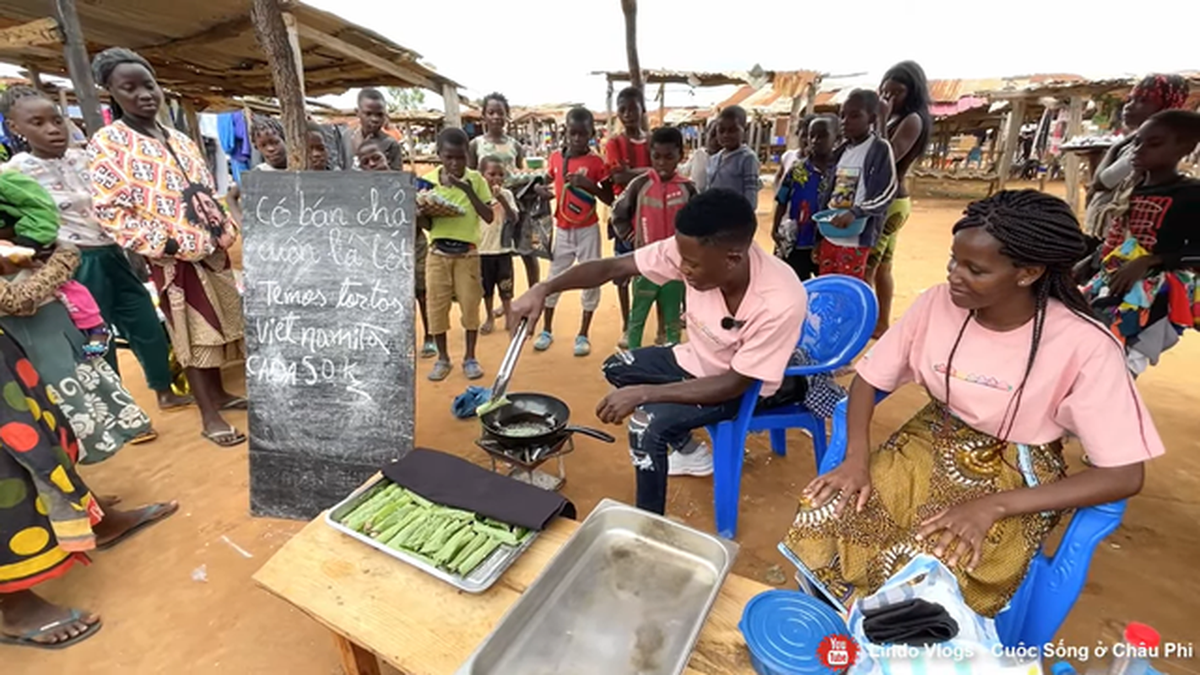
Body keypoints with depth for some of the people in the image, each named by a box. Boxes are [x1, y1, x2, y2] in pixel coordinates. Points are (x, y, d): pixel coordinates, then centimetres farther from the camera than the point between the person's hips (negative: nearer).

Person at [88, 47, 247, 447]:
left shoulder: (180, 141, 12)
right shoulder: (107, 143, -7)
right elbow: (108, 210, -12)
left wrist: (226, 227, 3)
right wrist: (161, 244, -18)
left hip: (212, 250, 6)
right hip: (173, 258, -6)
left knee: (218, 326, 13)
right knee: (194, 336, -1)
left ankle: (218, 394, 28)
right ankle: (209, 416, 8)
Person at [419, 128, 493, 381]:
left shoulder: (475, 179, -3)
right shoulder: (428, 180, 0)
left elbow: (489, 217, -10)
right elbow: (427, 224, 2)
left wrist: (468, 190, -18)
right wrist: (419, 215, -20)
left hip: (467, 253, -1)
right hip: (438, 253, 1)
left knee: (470, 304, 3)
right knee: (437, 305, 5)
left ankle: (470, 358, 18)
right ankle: (442, 358, 20)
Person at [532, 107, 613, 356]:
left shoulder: (596, 162, -8)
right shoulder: (556, 157, 1)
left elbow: (609, 199, -7)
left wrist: (589, 185, -23)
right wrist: (541, 188, -4)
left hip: (588, 230, -3)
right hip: (562, 230, 3)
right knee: (554, 279, 9)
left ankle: (583, 334, 15)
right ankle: (547, 330, 24)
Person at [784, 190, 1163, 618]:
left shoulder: (1084, 345, -21)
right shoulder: (938, 302, -12)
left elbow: (1124, 475, -17)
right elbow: (869, 380, -4)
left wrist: (992, 506, -27)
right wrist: (857, 458, -20)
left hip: (1016, 479, -3)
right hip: (928, 447, 3)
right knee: (822, 514, -20)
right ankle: (840, 625, 10)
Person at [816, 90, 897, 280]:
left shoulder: (880, 149, -6)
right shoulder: (841, 151, 14)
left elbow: (886, 193, -13)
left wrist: (855, 213, -29)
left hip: (856, 240, -7)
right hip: (829, 235, 7)